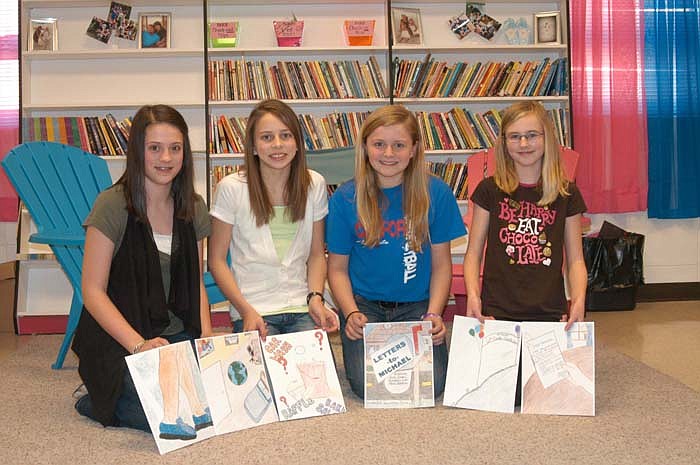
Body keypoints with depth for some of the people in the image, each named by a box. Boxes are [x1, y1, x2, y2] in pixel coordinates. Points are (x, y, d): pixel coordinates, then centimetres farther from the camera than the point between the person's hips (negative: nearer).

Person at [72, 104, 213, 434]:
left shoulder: (193, 209, 7)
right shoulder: (113, 205, -11)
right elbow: (92, 290, -12)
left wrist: (207, 339, -4)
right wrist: (139, 345, -24)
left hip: (176, 335, 6)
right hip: (118, 340, -6)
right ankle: (97, 400, 4)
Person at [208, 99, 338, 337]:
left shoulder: (314, 184, 6)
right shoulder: (232, 188, -4)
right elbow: (217, 259, 0)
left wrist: (316, 298, -4)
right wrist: (246, 310, -11)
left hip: (302, 309, 2)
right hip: (254, 312, -2)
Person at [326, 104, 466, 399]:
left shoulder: (436, 193, -2)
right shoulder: (345, 198, -2)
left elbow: (441, 264, 3)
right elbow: (337, 267, 3)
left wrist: (434, 314, -10)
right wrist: (352, 313, -12)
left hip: (417, 306, 1)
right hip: (364, 305, 0)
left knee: (430, 383, -19)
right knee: (367, 384, -20)